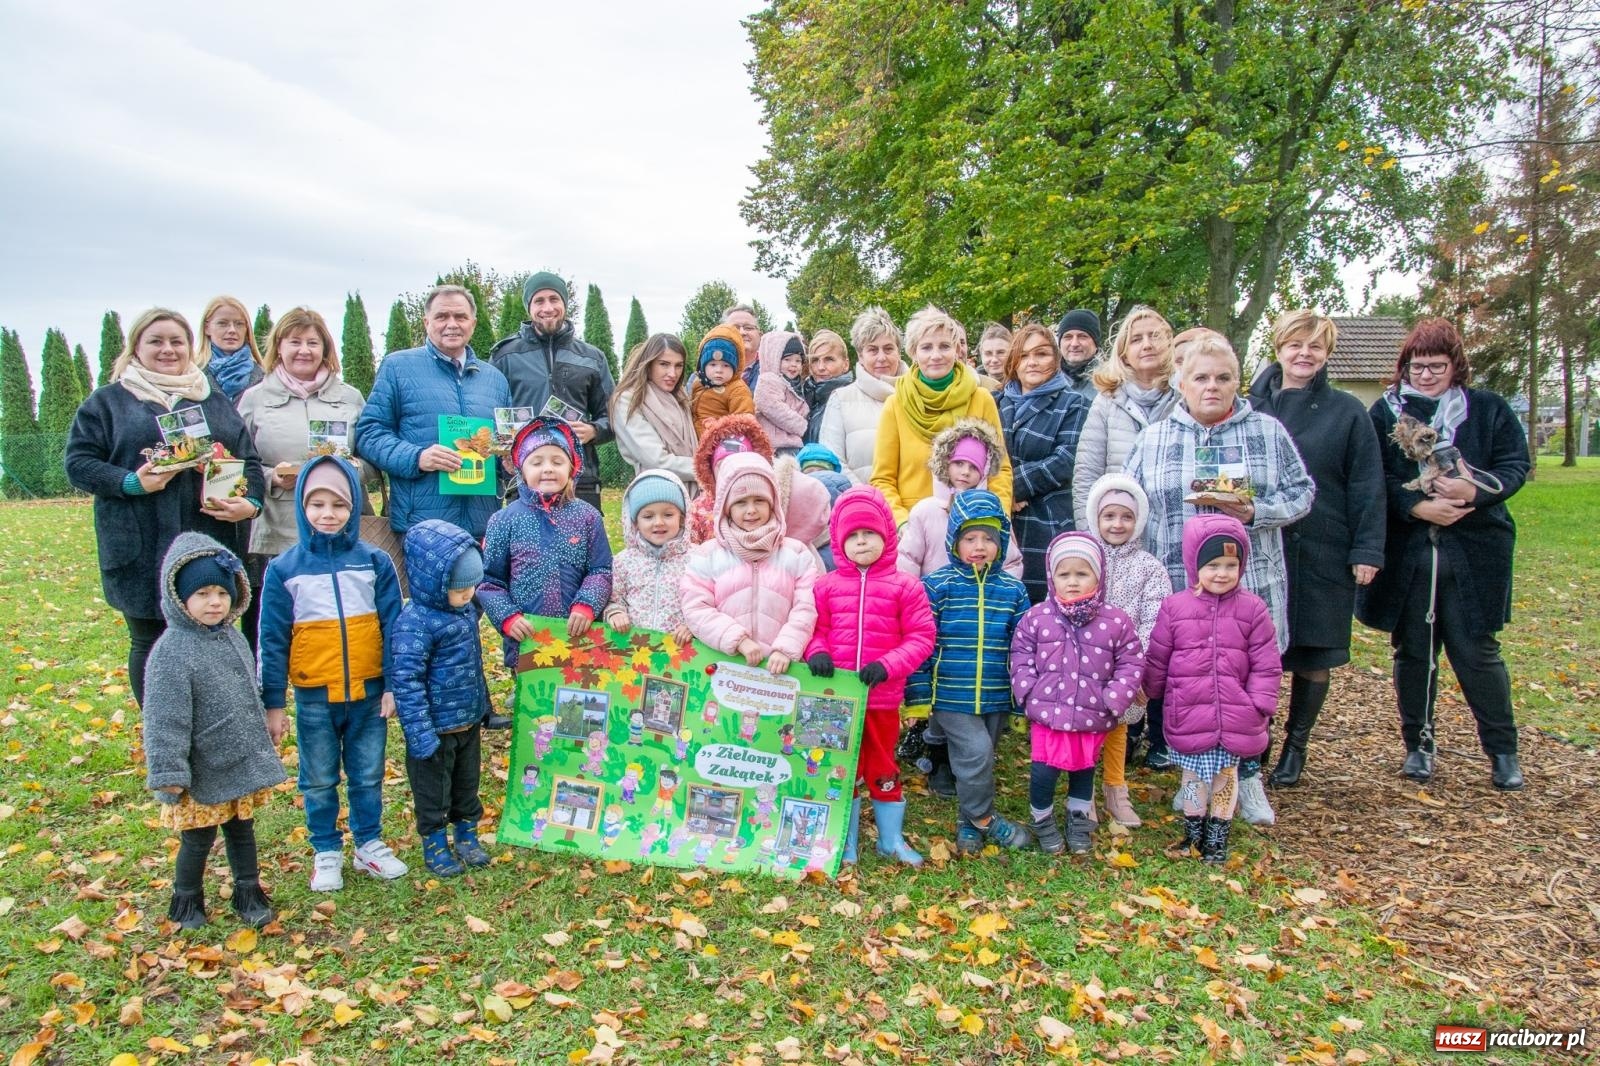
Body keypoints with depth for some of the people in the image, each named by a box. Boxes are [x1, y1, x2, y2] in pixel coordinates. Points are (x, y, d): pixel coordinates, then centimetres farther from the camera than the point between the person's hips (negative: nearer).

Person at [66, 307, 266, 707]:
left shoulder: (216, 402, 16)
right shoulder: (107, 401, 7)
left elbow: (249, 460, 12)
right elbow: (79, 463, 1)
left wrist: (250, 502, -7)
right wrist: (131, 483, -16)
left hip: (213, 549, 2)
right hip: (143, 554, -2)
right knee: (150, 644, 7)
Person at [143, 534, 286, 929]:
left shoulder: (232, 637, 3)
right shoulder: (171, 652, -21)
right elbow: (165, 720, -20)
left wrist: (269, 721, 22)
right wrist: (170, 775, -20)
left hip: (242, 763, 6)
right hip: (203, 774, -6)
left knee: (242, 830, 19)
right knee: (198, 839, 11)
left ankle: (248, 892, 34)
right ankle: (186, 899, 32)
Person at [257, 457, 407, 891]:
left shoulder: (375, 562, -4)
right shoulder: (284, 568, -5)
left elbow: (393, 627, -1)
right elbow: (272, 640, -1)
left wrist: (395, 686, -3)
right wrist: (272, 700, -1)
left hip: (368, 692, 0)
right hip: (314, 696, 0)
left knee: (368, 775, 14)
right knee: (319, 781, 14)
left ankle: (370, 843, 31)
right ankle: (326, 852, 30)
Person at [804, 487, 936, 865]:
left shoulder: (904, 586, -4)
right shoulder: (826, 585, 1)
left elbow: (922, 636, -6)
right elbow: (815, 629, 6)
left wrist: (887, 666, -18)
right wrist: (816, 653, -16)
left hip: (883, 698, -1)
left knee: (883, 768, 14)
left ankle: (891, 839, 31)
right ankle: (845, 844, 27)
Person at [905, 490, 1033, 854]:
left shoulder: (1012, 589, 3)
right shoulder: (937, 585, -6)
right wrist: (918, 695, -6)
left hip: (996, 697, 4)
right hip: (951, 695, -4)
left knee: (980, 758, 14)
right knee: (975, 752, -14)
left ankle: (969, 822, 32)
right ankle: (985, 819, 9)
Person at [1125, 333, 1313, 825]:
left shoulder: (1268, 431, 8)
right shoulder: (1153, 439, 9)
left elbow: (1302, 491, 5)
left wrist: (1253, 511, -13)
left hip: (1252, 587, 0)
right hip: (1178, 590, 0)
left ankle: (1248, 776, 23)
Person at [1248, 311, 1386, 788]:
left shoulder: (1347, 412, 2)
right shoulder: (1252, 406, 5)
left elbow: (1365, 487, 0)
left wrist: (1367, 551, -6)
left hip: (1322, 553, -1)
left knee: (1313, 654, 7)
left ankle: (1296, 746, 24)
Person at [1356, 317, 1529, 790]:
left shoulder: (1489, 409, 6)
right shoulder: (1385, 411, 4)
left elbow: (1517, 465, 0)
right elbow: (1373, 478, -3)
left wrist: (1476, 489, -18)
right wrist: (1416, 505, -18)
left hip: (1473, 552, 0)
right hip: (1406, 552, 1)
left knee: (1477, 650, 2)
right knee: (1412, 650, 9)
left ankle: (1503, 750, 18)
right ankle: (1418, 745, 23)